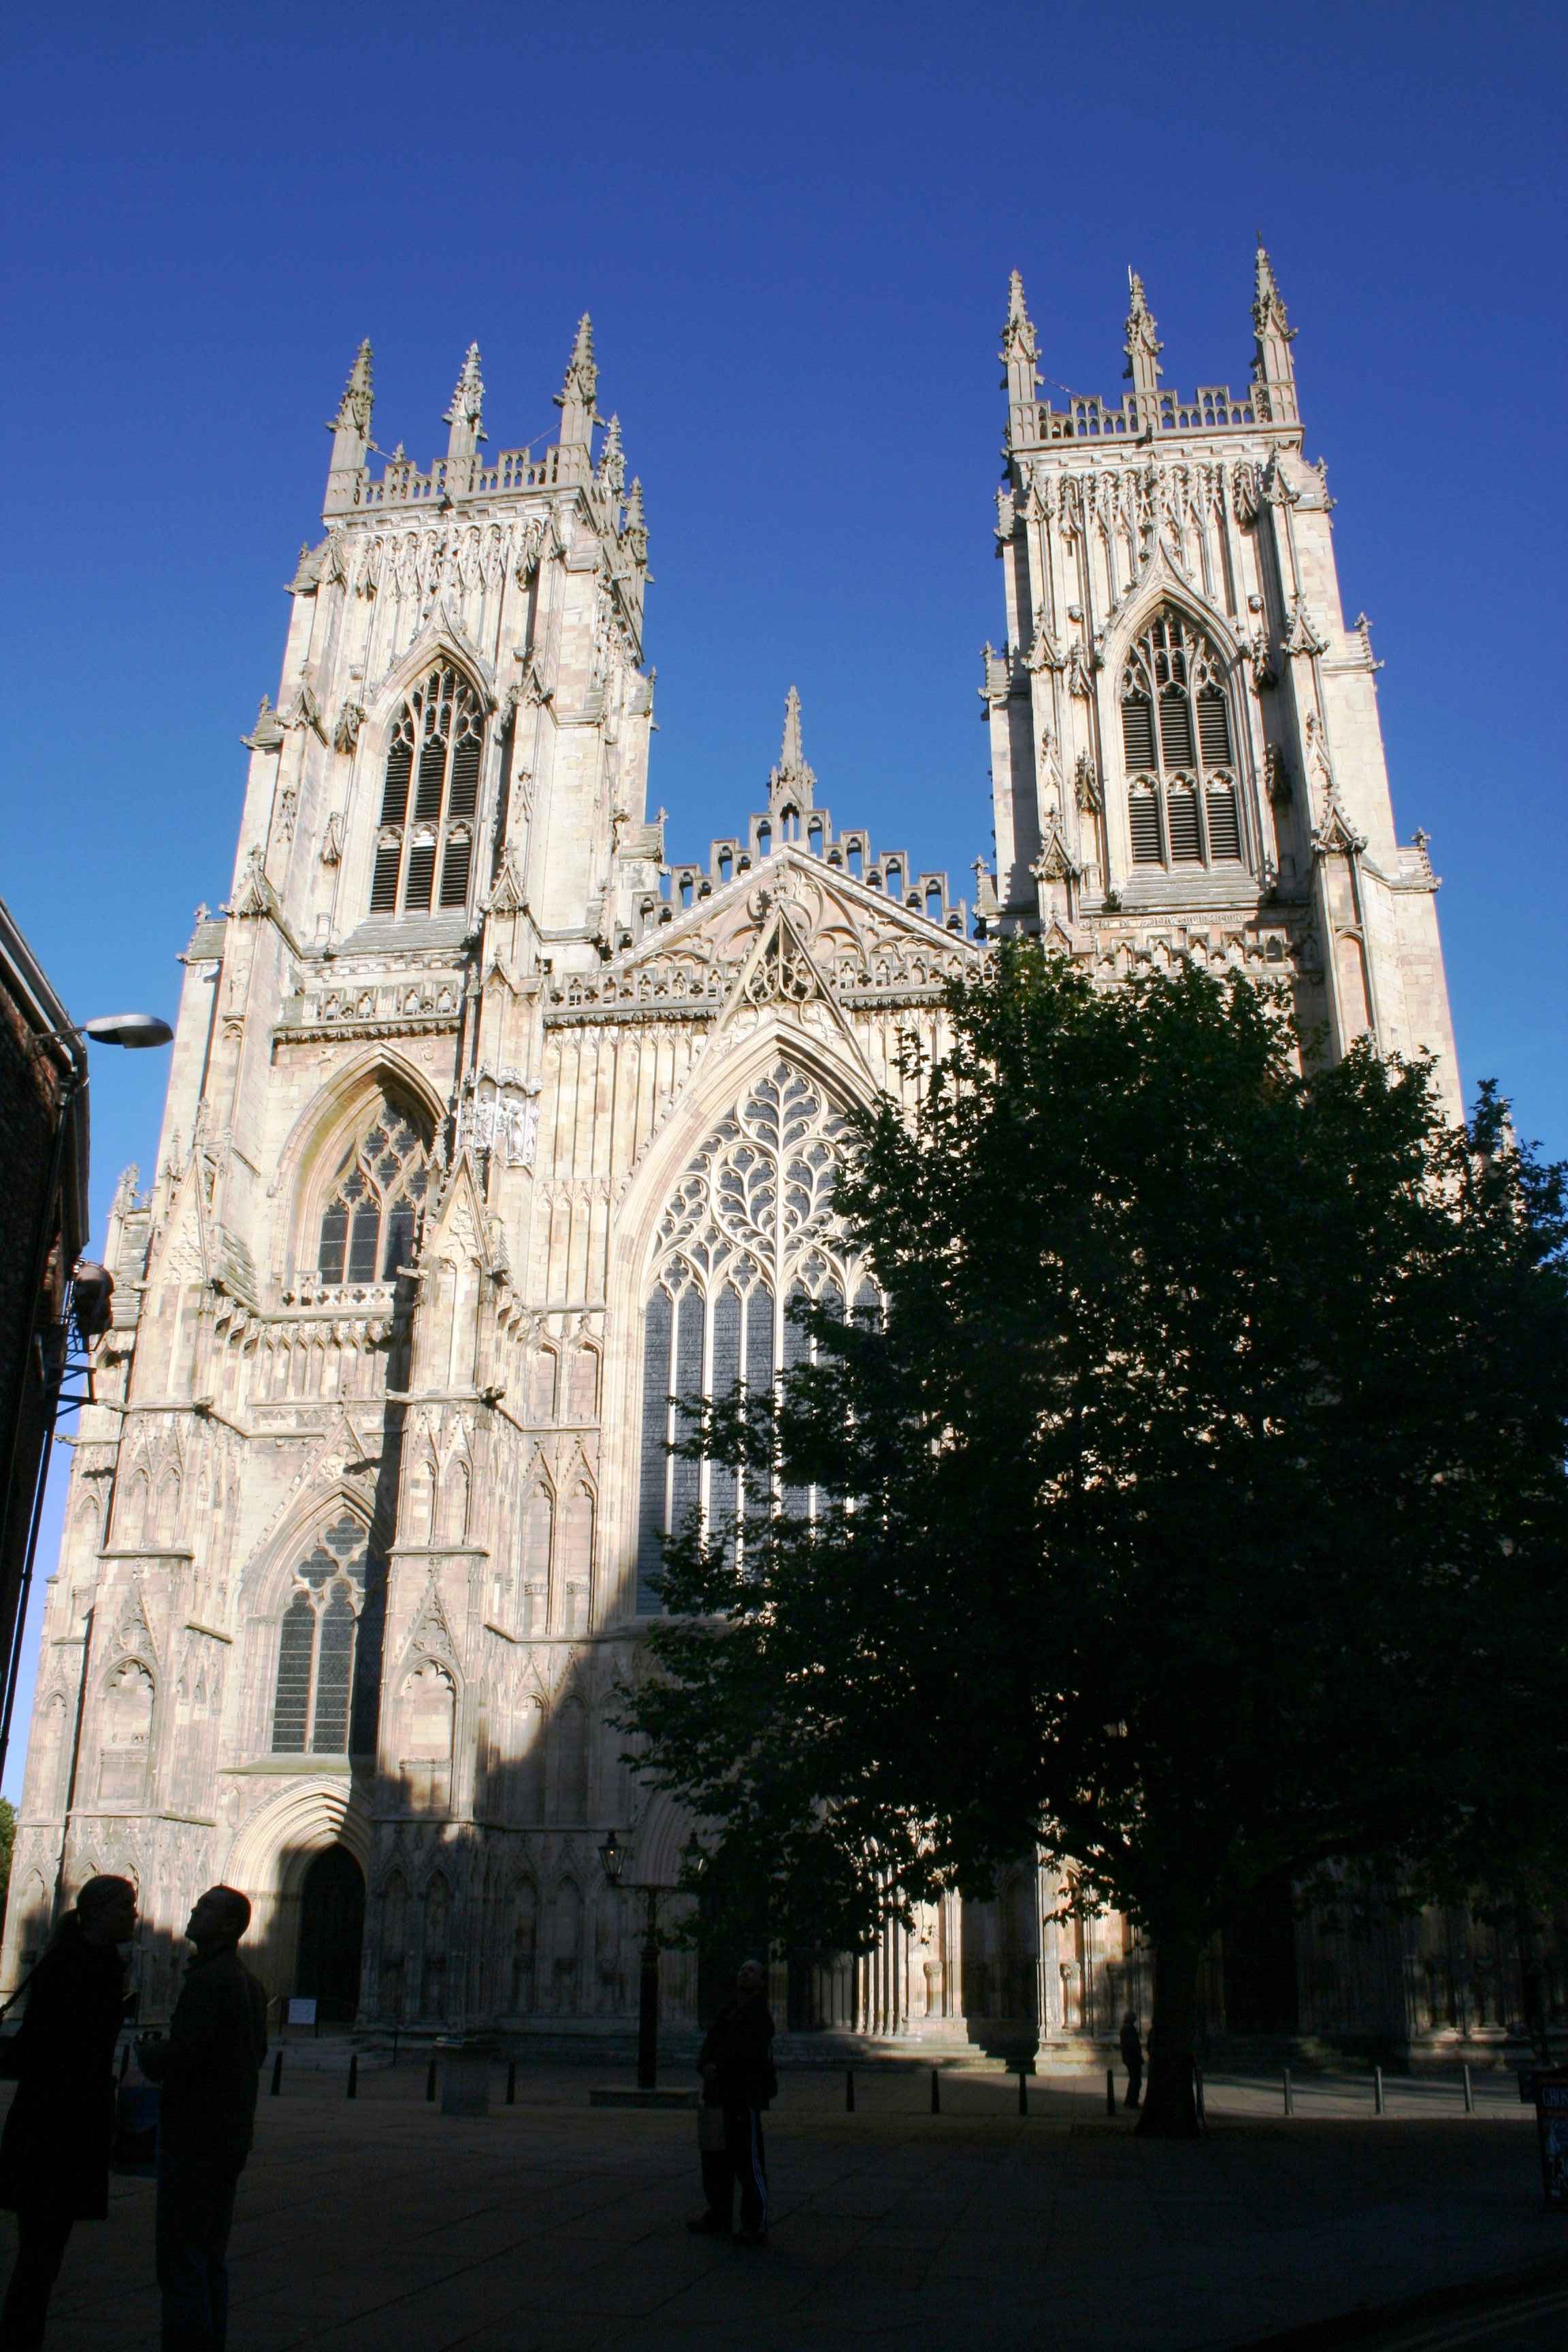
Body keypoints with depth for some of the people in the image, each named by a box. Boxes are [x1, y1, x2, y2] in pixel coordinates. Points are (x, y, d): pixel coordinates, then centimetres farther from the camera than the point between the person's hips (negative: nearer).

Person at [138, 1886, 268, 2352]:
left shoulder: (207, 1981, -18)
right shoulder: (249, 1983, 12)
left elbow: (181, 2055, -25)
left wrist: (145, 2052, -3)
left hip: (194, 2138, -9)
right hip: (232, 2134, 9)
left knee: (182, 2261, -3)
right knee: (212, 2257, 16)